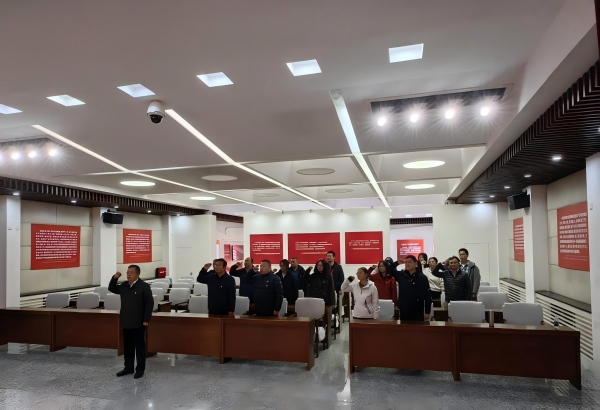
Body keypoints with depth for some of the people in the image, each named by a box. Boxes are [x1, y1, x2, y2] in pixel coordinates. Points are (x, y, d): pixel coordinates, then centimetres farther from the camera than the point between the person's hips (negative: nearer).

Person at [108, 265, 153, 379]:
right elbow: (111, 289, 22)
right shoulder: (124, 285, 8)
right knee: (127, 346, 15)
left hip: (138, 323, -6)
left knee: (139, 346, 3)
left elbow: (149, 303, -12)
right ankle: (128, 367, 27)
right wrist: (114, 278, 1)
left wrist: (146, 320, -16)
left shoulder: (144, 286, -11)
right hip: (125, 322, 7)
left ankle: (140, 369, 12)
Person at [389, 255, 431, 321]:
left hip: (417, 312, -3)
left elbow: (427, 296, -6)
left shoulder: (422, 278, -7)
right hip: (403, 311, 3)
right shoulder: (401, 275, 2)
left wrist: (427, 312, -8)